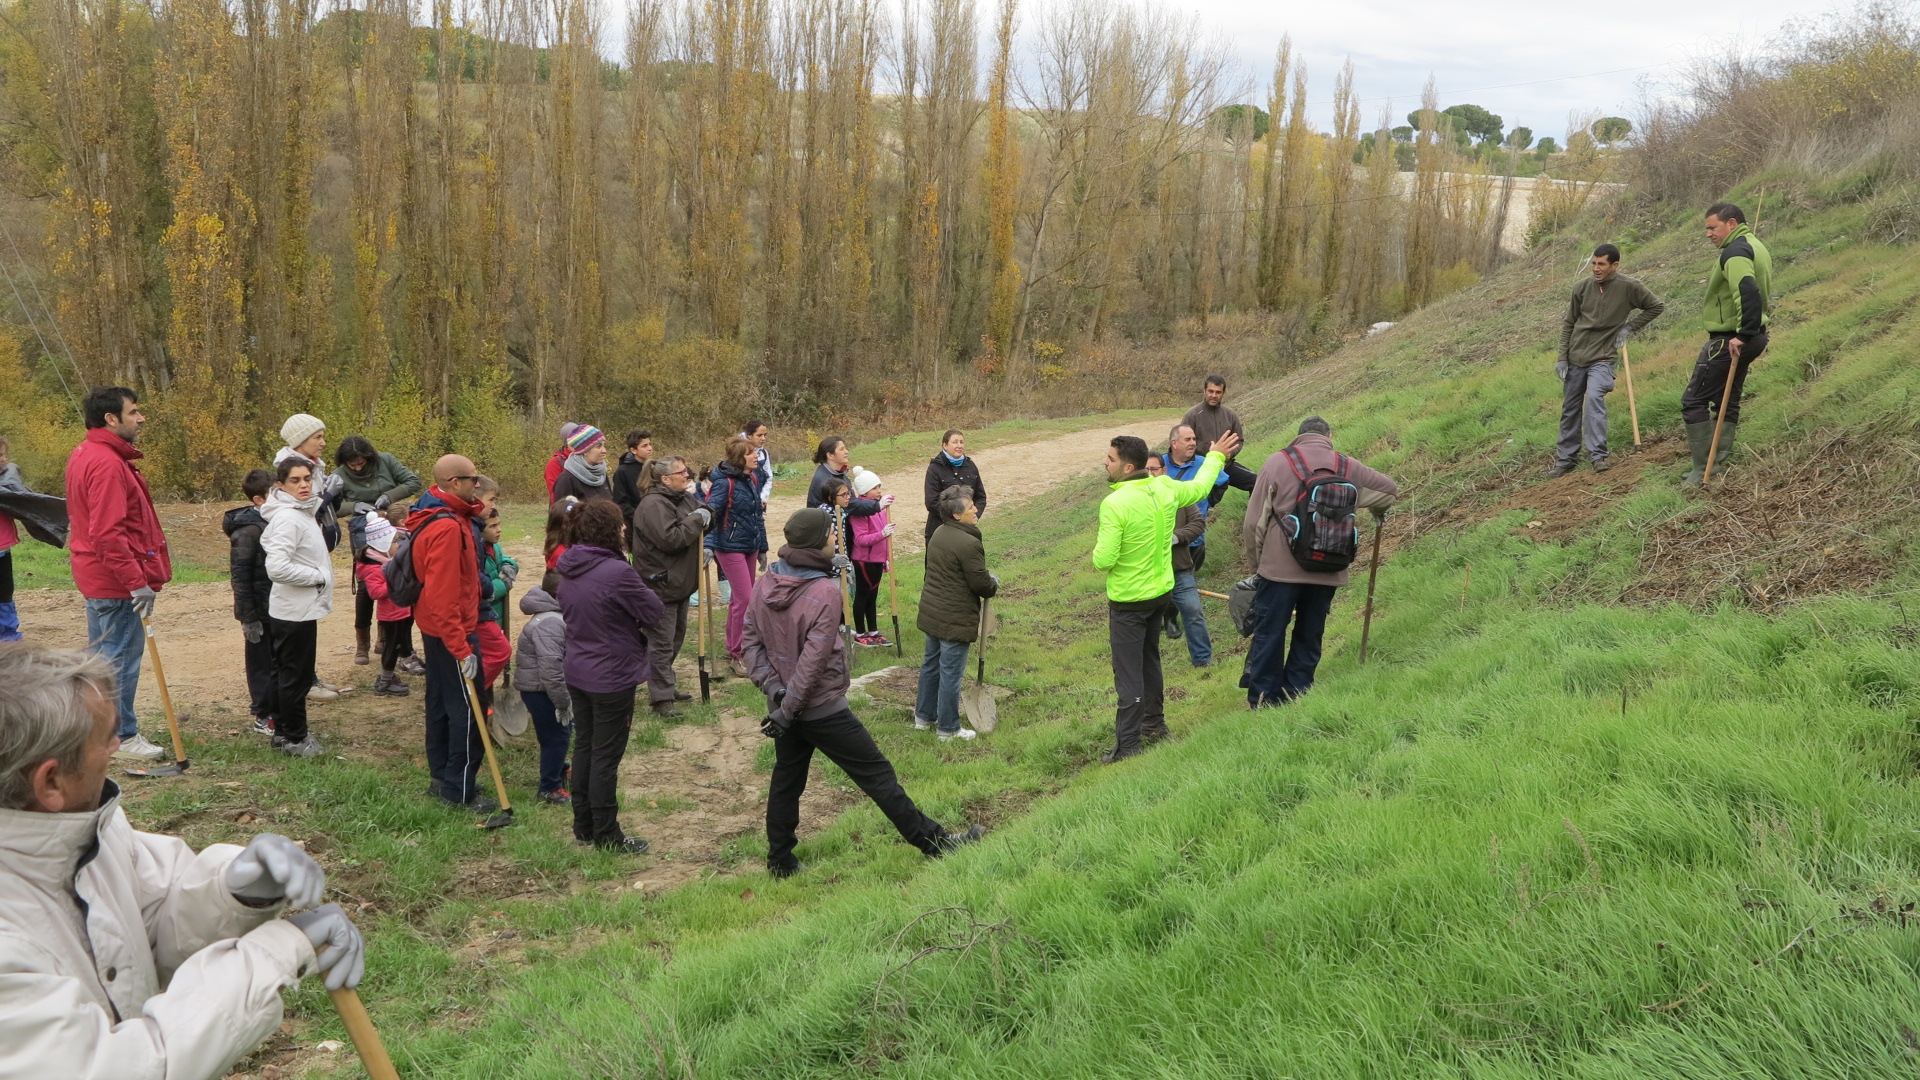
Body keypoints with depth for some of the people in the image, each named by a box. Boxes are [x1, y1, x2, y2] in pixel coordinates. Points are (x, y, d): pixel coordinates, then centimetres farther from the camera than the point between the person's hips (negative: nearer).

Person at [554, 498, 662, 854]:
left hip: (576, 673, 8)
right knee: (606, 756, 3)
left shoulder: (568, 569, 1)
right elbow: (655, 613, -15)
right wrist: (640, 590, 2)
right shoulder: (618, 572, -24)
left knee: (583, 747, 18)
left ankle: (583, 827, 29)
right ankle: (606, 835, 14)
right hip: (612, 678, -8)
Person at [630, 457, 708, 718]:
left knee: (676, 636, 20)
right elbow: (670, 539, -29)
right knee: (662, 642, -6)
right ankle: (660, 698, -1)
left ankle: (667, 685, 34)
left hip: (679, 580, 10)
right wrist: (696, 520, -20)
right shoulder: (653, 504, -21)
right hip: (658, 583, -10)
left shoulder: (683, 498, 8)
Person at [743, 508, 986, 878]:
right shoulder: (825, 592, -23)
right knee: (877, 774, 1)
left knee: (786, 780, 19)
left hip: (786, 706, 7)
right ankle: (933, 840, 11)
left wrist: (773, 687, -3)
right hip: (823, 709, -7)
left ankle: (780, 861, 29)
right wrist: (787, 709, -16)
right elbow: (813, 661, -23)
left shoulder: (765, 584, -1)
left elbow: (750, 643, 3)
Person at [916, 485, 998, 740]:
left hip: (931, 611, 9)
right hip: (955, 619, -9)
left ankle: (923, 716, 34)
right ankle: (948, 729, 13)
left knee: (931, 664, 21)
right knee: (951, 672, 2)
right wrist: (994, 585, 4)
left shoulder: (939, 534, 5)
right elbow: (980, 582, -19)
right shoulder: (969, 544, -23)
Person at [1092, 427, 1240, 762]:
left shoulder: (1115, 504, -25)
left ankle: (1127, 745, 0)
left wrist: (1098, 547, -1)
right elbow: (1200, 487, 17)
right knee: (1150, 660, 25)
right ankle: (1154, 723, 38)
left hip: (1128, 602, -7)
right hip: (1161, 592, 7)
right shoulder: (1165, 489, -5)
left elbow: (1103, 560, -25)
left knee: (1128, 674, -2)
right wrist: (1215, 457, 35)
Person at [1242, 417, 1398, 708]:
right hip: (1328, 571, 2)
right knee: (1309, 636, 14)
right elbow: (1389, 488, 20)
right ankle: (1295, 695, 17)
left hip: (1279, 567, -2)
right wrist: (1377, 511, 42)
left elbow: (1253, 523, -4)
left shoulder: (1278, 463, -2)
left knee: (1269, 635, 5)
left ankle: (1262, 700, 6)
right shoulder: (1347, 467, 5)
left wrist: (1257, 563, 9)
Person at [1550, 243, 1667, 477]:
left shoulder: (1628, 287, -7)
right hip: (1575, 358, 3)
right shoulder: (1582, 287, -1)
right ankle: (1564, 459, 18)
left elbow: (1656, 306, 7)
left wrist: (1630, 327, -2)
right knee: (1570, 410, 8)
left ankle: (1597, 455, -26)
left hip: (1601, 358, -3)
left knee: (1595, 398, -25)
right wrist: (1562, 358, 5)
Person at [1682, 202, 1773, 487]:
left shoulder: (1735, 252, -17)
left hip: (1728, 341, -11)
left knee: (1694, 401, -5)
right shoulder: (1756, 246, 17)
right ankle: (1720, 464, 19)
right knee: (1726, 402, 16)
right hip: (1750, 337, 11)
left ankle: (1703, 471, -5)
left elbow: (1748, 291, -32)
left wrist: (1743, 334, -31)